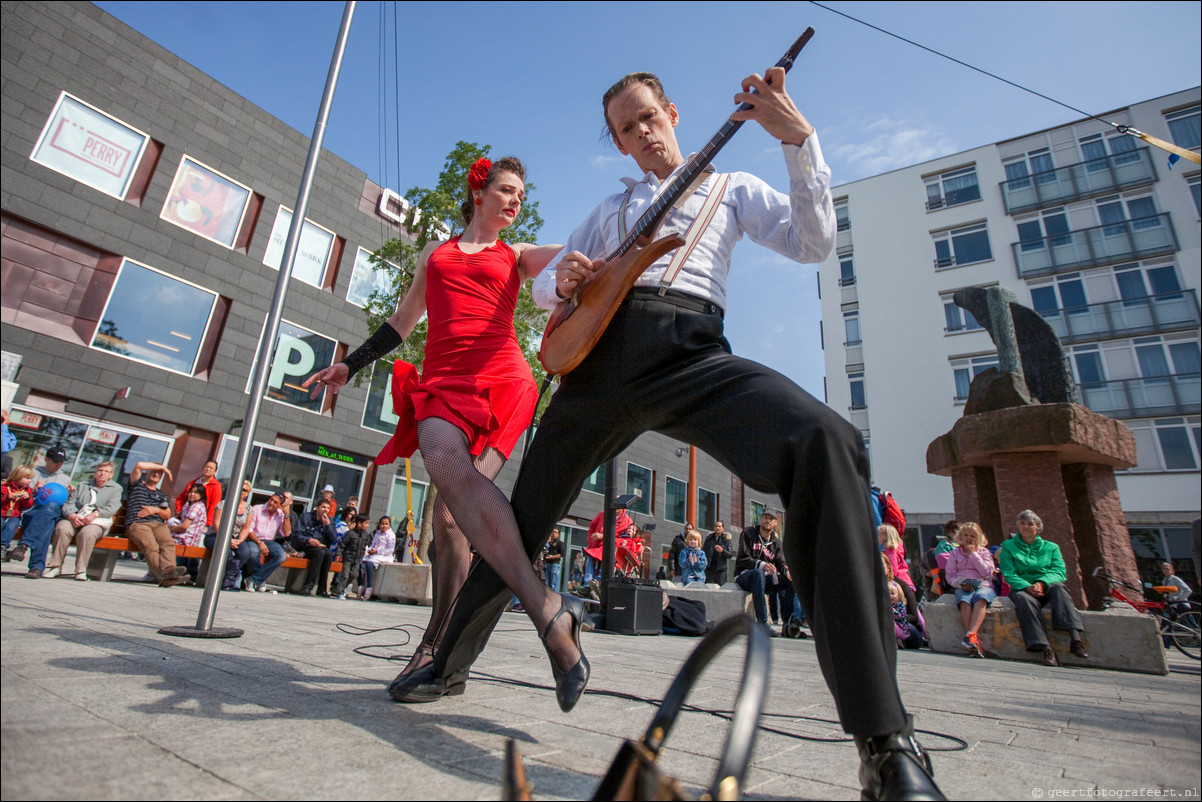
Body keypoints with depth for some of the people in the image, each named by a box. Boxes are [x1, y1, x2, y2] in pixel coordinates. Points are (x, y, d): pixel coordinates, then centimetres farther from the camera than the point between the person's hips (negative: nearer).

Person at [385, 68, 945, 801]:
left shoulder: (732, 187, 24)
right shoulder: (611, 208, 31)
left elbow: (814, 243, 8)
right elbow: (544, 284, 29)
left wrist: (799, 141, -4)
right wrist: (562, 280, 4)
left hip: (688, 350, -3)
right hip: (599, 356, 4)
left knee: (825, 441, -32)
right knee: (522, 520, 8)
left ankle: (887, 743, -27)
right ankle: (451, 663, 32)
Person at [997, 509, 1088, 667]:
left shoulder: (1051, 547, 17)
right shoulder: (1008, 546, 12)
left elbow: (1059, 571, 0)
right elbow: (1009, 574, -1)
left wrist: (1042, 583, -21)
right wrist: (1027, 587, -21)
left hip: (1046, 587, 1)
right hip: (1022, 588, -1)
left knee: (1058, 587, -33)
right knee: (1024, 599, -36)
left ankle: (1075, 638, -45)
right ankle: (1046, 649, -44)